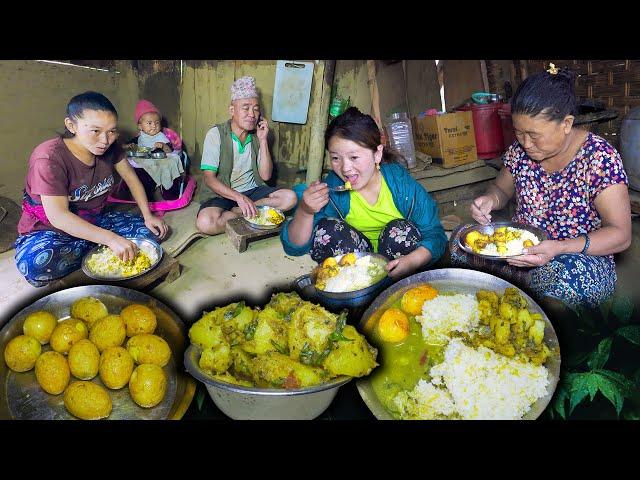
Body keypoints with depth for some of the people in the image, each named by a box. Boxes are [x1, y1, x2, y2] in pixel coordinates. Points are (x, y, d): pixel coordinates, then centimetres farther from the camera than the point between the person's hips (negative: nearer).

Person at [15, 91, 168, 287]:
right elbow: (58, 216, -33)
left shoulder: (110, 147, -9)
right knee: (36, 263, -38)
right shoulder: (49, 158, -27)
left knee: (150, 230, -10)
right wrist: (110, 238, -42)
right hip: (49, 230, -4)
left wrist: (148, 216, -8)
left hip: (94, 222, 5)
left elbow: (131, 179, 4)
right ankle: (95, 249, -12)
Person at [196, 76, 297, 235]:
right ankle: (245, 214, -10)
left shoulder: (257, 135, 4)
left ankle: (235, 212, -15)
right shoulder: (216, 134, -10)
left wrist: (263, 140, -9)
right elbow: (209, 179, -17)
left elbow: (265, 175, -1)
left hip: (253, 190, 5)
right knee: (205, 222, -34)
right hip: (224, 194, -4)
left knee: (289, 197, -18)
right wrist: (239, 197, -31)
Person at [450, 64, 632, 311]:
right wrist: (490, 199, -10)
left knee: (571, 277, -40)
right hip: (522, 246, 5)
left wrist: (559, 248, -33)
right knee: (460, 240, -20)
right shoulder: (519, 149, -2)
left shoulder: (599, 157, -15)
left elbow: (620, 235, -16)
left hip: (582, 256, -5)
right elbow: (502, 188, 16)